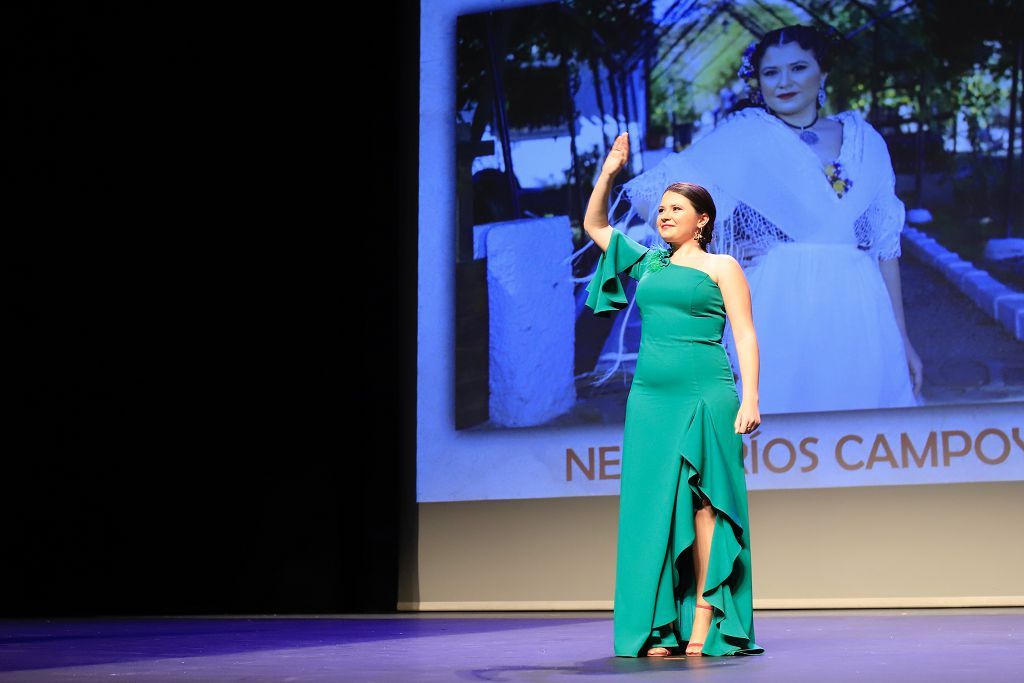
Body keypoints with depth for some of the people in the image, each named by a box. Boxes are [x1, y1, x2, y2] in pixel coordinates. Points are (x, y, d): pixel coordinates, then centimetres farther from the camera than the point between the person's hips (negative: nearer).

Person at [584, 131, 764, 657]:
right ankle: (662, 627, 3)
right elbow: (594, 225, 28)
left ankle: (705, 620, -5)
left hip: (705, 393, -5)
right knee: (653, 504, 1)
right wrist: (609, 172, 18)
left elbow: (745, 337, -1)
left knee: (702, 501, -7)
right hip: (650, 395, 5)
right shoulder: (648, 263, 18)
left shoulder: (721, 267, 5)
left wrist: (749, 398, -11)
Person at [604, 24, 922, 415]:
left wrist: (901, 338, 10)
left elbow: (885, 244, 12)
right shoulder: (744, 135, 1)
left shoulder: (864, 140, 12)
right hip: (779, 319, -3)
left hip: (860, 323, 3)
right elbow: (649, 194, -2)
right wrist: (716, 256, -3)